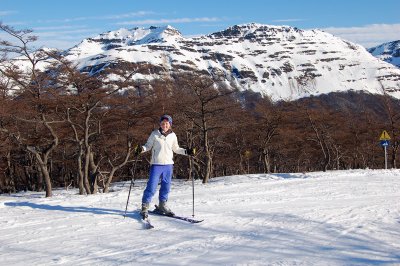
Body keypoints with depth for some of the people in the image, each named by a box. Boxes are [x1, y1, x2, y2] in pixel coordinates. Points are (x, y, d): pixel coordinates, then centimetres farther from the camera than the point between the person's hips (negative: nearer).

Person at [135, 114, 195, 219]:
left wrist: (187, 151, 7)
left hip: (168, 165, 4)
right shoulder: (154, 134, -3)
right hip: (156, 164, -4)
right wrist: (141, 149, -17)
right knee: (152, 186, -9)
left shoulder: (172, 136, 6)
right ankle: (145, 207, 2)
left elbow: (176, 149, 17)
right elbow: (148, 146, 2)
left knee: (166, 187, 11)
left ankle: (162, 205, 28)